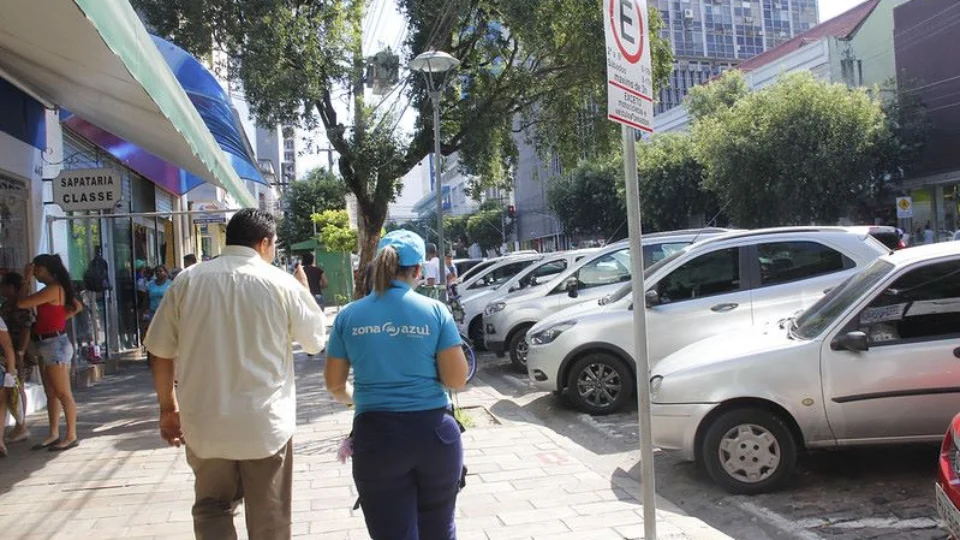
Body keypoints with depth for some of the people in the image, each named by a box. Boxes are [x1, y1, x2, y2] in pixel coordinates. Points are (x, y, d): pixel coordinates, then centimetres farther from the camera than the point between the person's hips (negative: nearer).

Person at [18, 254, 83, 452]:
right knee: (50, 393, 13)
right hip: (46, 345, 10)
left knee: (63, 394, -4)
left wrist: (26, 280, -6)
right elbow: (77, 307, 23)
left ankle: (71, 436, 1)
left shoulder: (53, 289, -17)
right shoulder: (58, 288, 11)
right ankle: (54, 434, 20)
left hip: (55, 344, -10)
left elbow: (21, 303, -17)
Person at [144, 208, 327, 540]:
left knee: (212, 507, 21)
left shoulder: (187, 281, -1)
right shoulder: (282, 283, -7)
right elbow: (316, 341, 6)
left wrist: (168, 408, 15)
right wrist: (304, 290, 21)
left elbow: (161, 351, 3)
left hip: (204, 422, 2)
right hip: (265, 424, -1)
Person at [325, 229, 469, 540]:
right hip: (433, 431, 0)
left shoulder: (349, 316, 0)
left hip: (376, 436, 0)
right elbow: (457, 380, -7)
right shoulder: (435, 311, -5)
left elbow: (334, 384, 7)